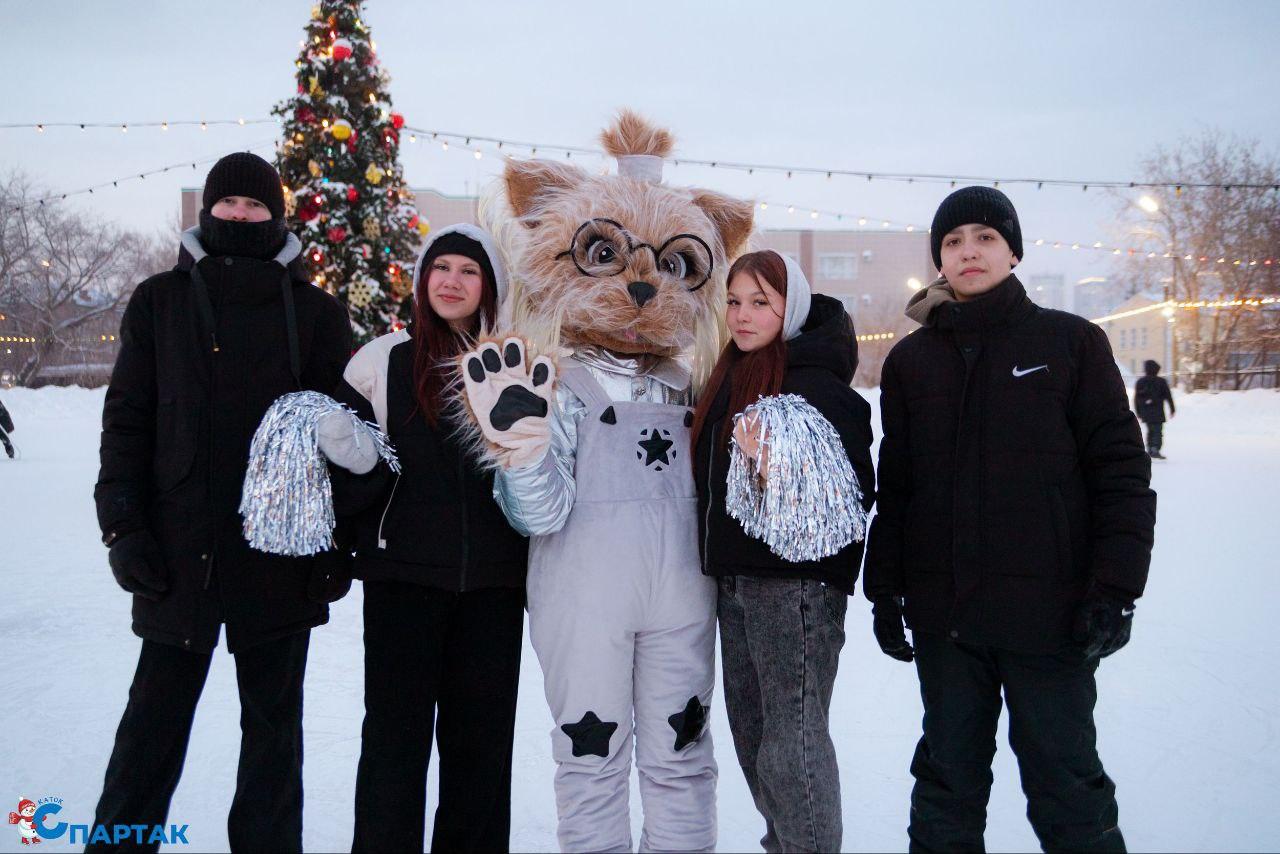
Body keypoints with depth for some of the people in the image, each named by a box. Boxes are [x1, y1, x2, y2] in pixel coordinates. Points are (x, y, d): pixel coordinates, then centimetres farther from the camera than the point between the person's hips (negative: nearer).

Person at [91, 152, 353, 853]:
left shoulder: (315, 311, 4)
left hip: (281, 553, 0)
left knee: (273, 721, 12)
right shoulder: (160, 302, 6)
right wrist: (123, 527, -4)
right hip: (179, 552, 1)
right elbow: (126, 420, 5)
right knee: (155, 717, 9)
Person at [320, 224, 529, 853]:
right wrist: (358, 463, -18)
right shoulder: (382, 361, 2)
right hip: (403, 574, -1)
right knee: (396, 732, 5)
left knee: (481, 735, 11)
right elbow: (351, 488, 3)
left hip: (492, 582, 2)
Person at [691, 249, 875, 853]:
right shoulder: (733, 377, 14)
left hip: (796, 581, -9)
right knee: (751, 731, 16)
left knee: (792, 742, -4)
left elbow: (857, 488, -18)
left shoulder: (816, 380, -11)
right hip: (736, 579, 9)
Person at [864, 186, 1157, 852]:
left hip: (1050, 609, -2)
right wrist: (885, 590, 6)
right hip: (943, 613, 3)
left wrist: (1115, 590, -9)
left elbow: (1121, 469, -2)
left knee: (1065, 782, 8)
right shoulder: (910, 360, 8)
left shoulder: (1070, 342, 0)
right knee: (947, 779, 14)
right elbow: (894, 486, 10)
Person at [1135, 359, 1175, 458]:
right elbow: (1168, 396, -1)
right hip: (1157, 412, -4)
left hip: (1145, 412, 4)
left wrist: (1138, 413, 15)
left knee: (1150, 431, 16)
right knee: (1158, 431, -4)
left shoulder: (1140, 382, 5)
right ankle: (1155, 450, -18)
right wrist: (1172, 409, 10)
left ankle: (1149, 450, 17)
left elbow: (1136, 398, 8)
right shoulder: (1161, 381, -5)